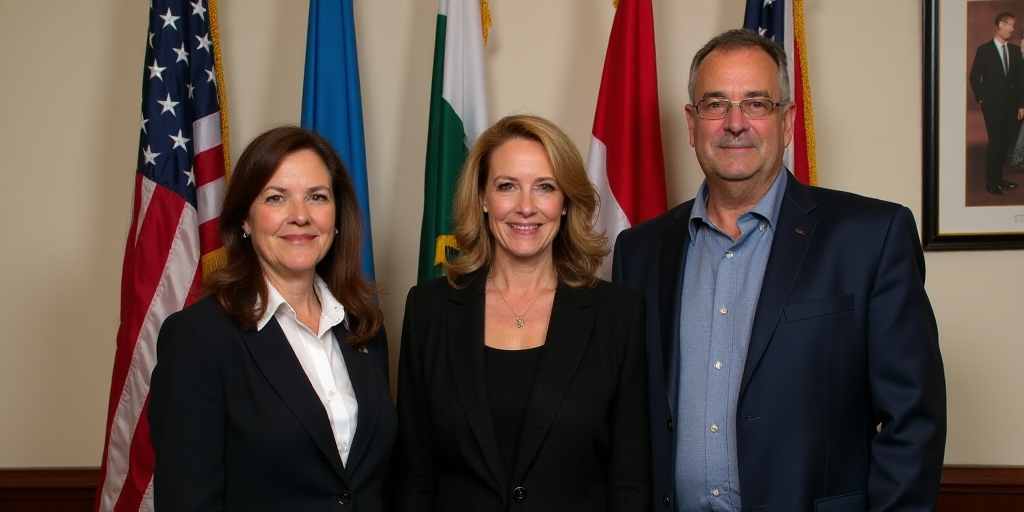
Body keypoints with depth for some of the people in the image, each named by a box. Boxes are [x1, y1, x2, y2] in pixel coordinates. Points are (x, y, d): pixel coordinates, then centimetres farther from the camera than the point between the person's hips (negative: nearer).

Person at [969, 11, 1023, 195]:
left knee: (1006, 143, 5)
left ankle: (998, 178, 15)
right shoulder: (984, 50, -2)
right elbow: (974, 77, 0)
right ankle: (991, 182, 2)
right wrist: (982, 98, -4)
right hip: (993, 105, -4)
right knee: (995, 142, -6)